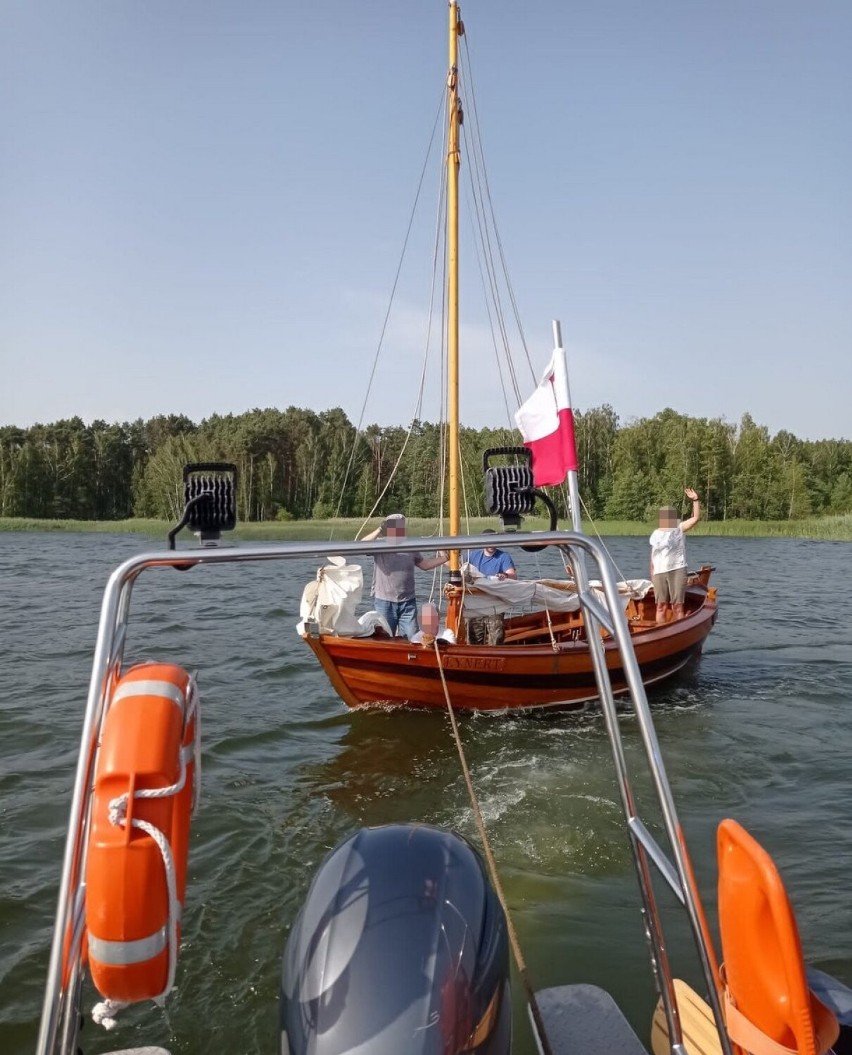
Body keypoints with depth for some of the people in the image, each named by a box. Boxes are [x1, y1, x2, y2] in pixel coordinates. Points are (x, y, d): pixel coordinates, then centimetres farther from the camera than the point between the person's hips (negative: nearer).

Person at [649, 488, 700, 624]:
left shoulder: (679, 529, 7)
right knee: (661, 606, 1)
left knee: (677, 605, -4)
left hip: (677, 571, -2)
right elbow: (653, 557, 14)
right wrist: (652, 575, 10)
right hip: (659, 573, 2)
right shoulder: (655, 534, 14)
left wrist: (695, 500, -12)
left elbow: (696, 518, -4)